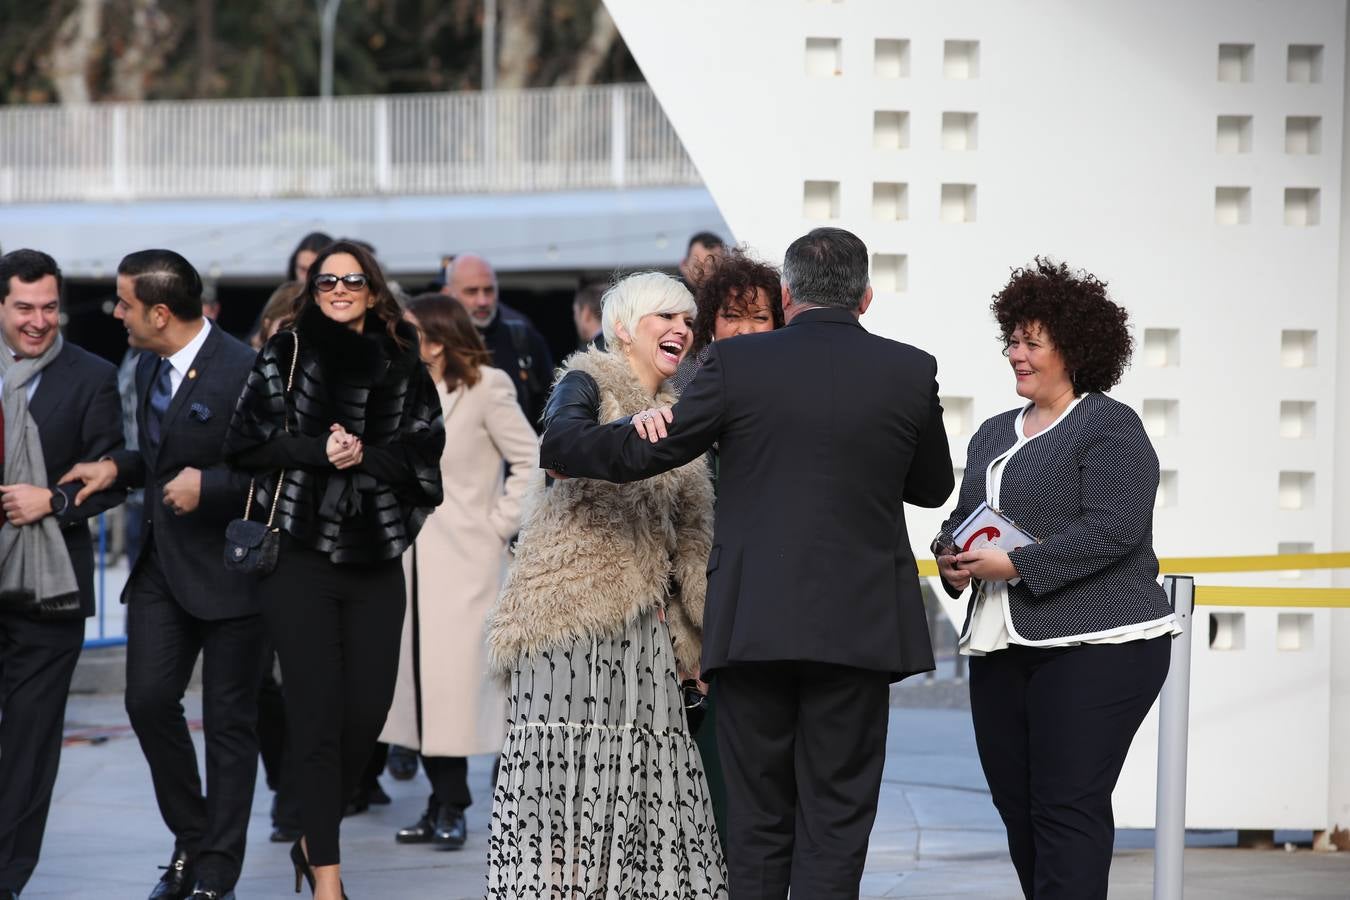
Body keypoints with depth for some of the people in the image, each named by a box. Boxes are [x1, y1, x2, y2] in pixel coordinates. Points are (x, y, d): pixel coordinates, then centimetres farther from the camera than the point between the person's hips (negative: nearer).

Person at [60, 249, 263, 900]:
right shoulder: (149, 365, 9)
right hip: (161, 565, 7)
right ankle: (190, 840, 19)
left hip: (227, 571, -7)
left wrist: (209, 485, -24)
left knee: (229, 722, 2)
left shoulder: (244, 370, -17)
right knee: (148, 699, 0)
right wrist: (118, 467, 5)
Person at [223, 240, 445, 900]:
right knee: (318, 715, -5)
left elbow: (424, 447, 3)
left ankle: (315, 840, 23)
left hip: (375, 558, 3)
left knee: (368, 710, 1)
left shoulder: (401, 363, 9)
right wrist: (318, 451, -13)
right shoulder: (287, 354, 3)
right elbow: (246, 443, -2)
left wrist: (365, 456, -12)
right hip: (300, 554, -3)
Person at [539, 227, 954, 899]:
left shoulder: (738, 364, -4)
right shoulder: (911, 372, 0)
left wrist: (562, 438, 18)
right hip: (857, 630, 0)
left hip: (752, 625, 0)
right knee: (835, 819, 3)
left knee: (758, 818, 9)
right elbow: (933, 487, 14)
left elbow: (641, 454, 0)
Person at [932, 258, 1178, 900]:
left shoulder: (1110, 427, -5)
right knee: (1017, 808, 7)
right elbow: (963, 518, 23)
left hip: (1094, 648, -8)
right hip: (1000, 648, 8)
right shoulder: (993, 435, 20)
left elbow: (1113, 529, -16)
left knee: (1068, 806, -11)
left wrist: (1016, 566, -19)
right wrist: (953, 563, 0)